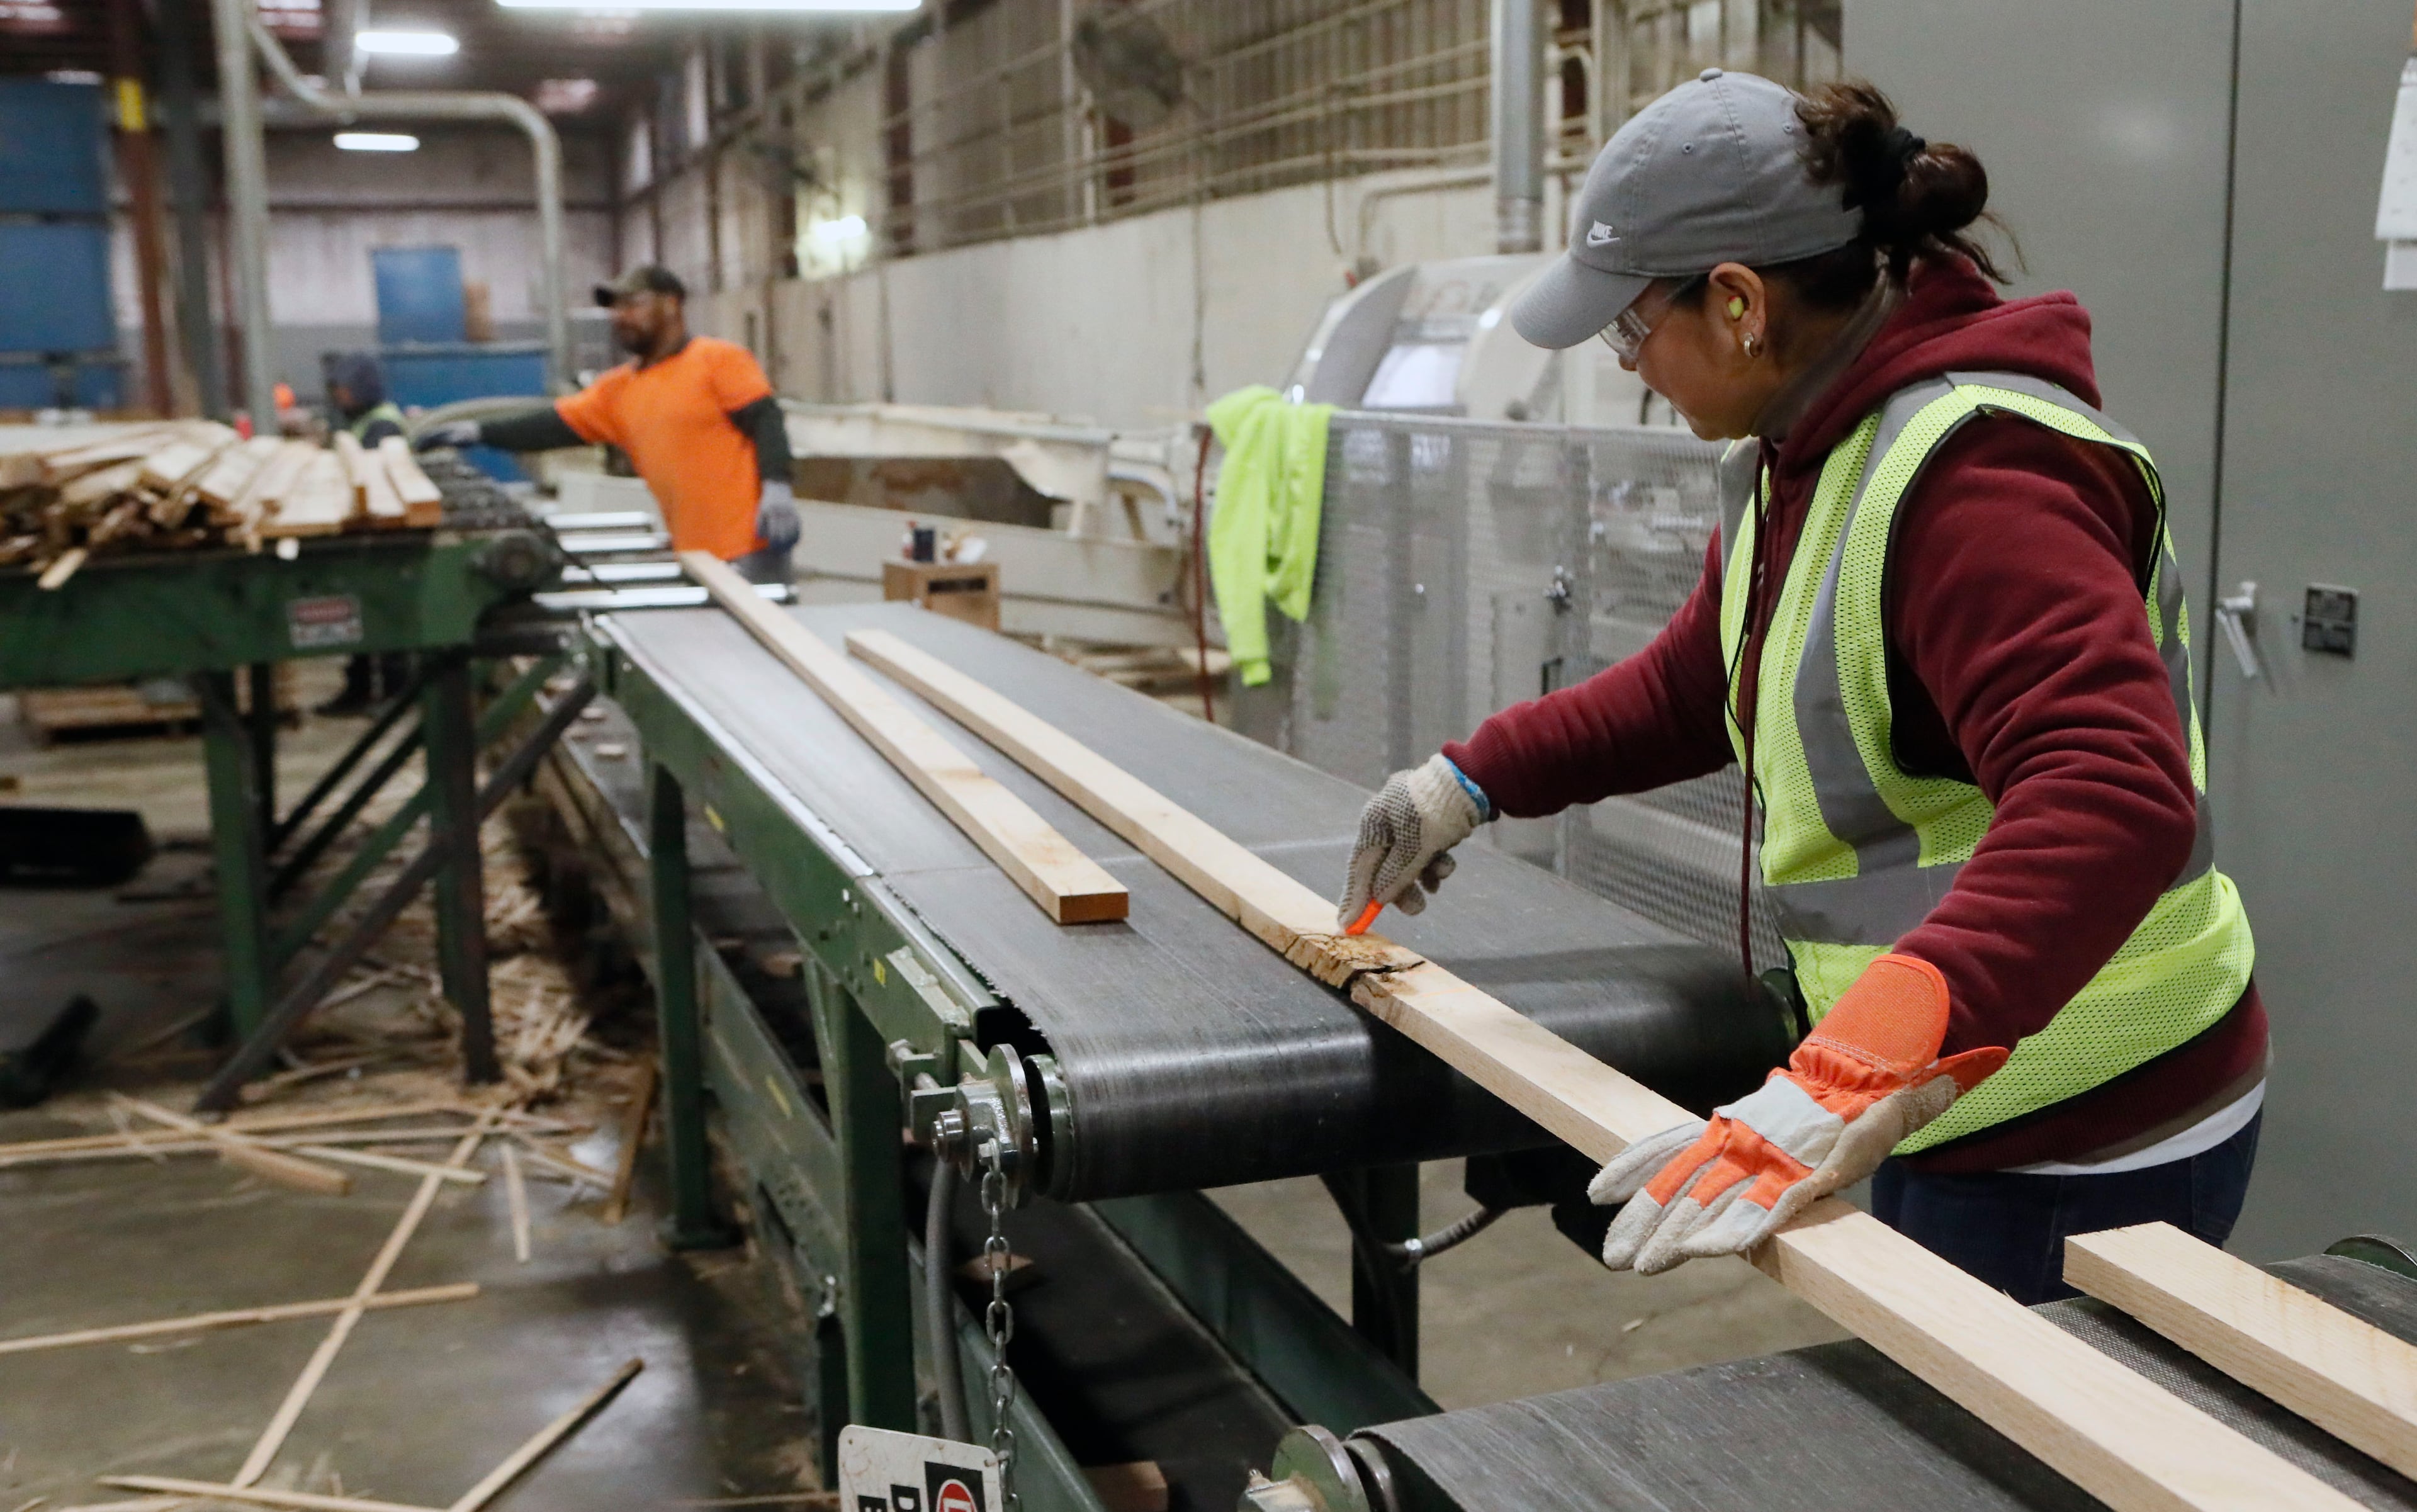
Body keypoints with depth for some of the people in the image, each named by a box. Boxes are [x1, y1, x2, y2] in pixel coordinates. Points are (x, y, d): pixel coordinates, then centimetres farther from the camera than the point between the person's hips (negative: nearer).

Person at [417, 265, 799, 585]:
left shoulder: (718, 360, -3)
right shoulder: (618, 389, 16)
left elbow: (765, 422, -10)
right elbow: (555, 426, 13)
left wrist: (776, 488, -25)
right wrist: (479, 432, 3)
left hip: (750, 544, -7)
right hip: (692, 552, 7)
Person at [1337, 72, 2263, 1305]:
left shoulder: (1973, 474, -26)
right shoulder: (1801, 458, 7)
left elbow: (2114, 800, -38)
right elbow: (1694, 686, 21)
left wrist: (1850, 1084, -48)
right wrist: (1475, 776, 13)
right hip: (1949, 1108, 10)